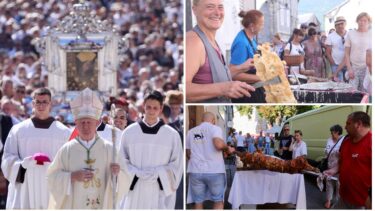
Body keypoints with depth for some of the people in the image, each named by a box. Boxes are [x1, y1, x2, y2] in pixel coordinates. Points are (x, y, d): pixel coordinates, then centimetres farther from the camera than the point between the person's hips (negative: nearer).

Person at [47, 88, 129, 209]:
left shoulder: (109, 149, 2)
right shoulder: (67, 150, 1)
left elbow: (125, 180, 3)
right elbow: (52, 178, 3)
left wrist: (117, 174, -18)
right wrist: (72, 177, -12)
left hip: (101, 206, 0)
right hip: (73, 206, 0)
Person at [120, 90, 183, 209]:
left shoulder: (172, 135, 1)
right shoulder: (129, 132, 4)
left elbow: (177, 165, 2)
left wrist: (157, 173, -11)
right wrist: (137, 173, -11)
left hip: (160, 194, -1)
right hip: (135, 193, 1)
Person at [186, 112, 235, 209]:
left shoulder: (191, 132, 12)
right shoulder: (215, 128, -2)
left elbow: (188, 154, 15)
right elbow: (218, 144, -21)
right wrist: (227, 148, -1)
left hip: (195, 171, 4)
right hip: (214, 171, -4)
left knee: (198, 202, 8)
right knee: (218, 201, 9)